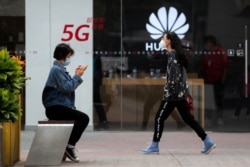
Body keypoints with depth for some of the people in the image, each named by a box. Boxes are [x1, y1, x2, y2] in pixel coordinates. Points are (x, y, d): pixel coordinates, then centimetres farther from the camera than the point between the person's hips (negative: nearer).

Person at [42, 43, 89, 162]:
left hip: (59, 106, 10)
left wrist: (77, 75, 7)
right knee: (84, 118, -18)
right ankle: (70, 146, -13)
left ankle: (69, 146, 15)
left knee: (82, 118, 17)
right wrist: (77, 76, -10)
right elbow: (66, 87, -20)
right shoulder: (57, 69, -12)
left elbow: (69, 87, 17)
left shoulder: (60, 69, 19)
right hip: (55, 108, -10)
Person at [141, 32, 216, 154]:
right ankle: (208, 142, 7)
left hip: (173, 94, -10)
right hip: (180, 94, 10)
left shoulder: (173, 55, -12)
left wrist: (167, 90, -19)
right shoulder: (177, 54, 16)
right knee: (188, 118, 10)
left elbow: (175, 76, -21)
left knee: (159, 118, -1)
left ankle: (154, 146, 5)